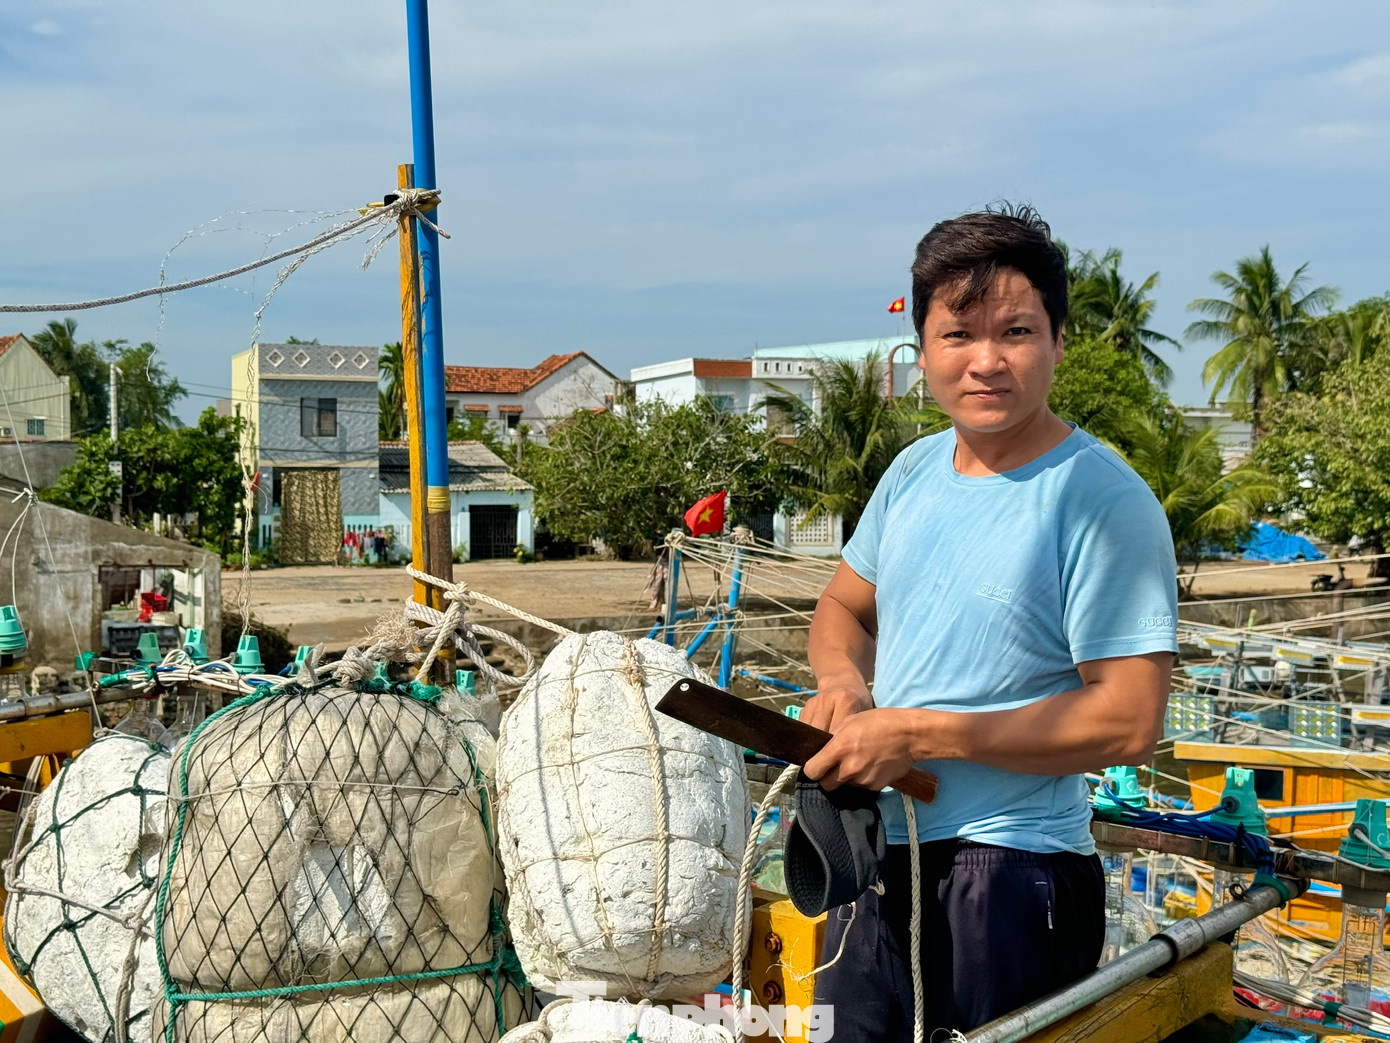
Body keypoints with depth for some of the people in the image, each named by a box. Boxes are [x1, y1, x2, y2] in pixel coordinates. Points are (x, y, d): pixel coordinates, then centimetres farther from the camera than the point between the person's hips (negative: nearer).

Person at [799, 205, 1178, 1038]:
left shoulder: (1103, 501, -16)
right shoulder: (914, 471, 4)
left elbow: (1130, 721, -20)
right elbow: (845, 605, 18)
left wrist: (915, 733, -20)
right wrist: (842, 681, -6)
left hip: (1008, 882, -6)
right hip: (880, 858, 7)